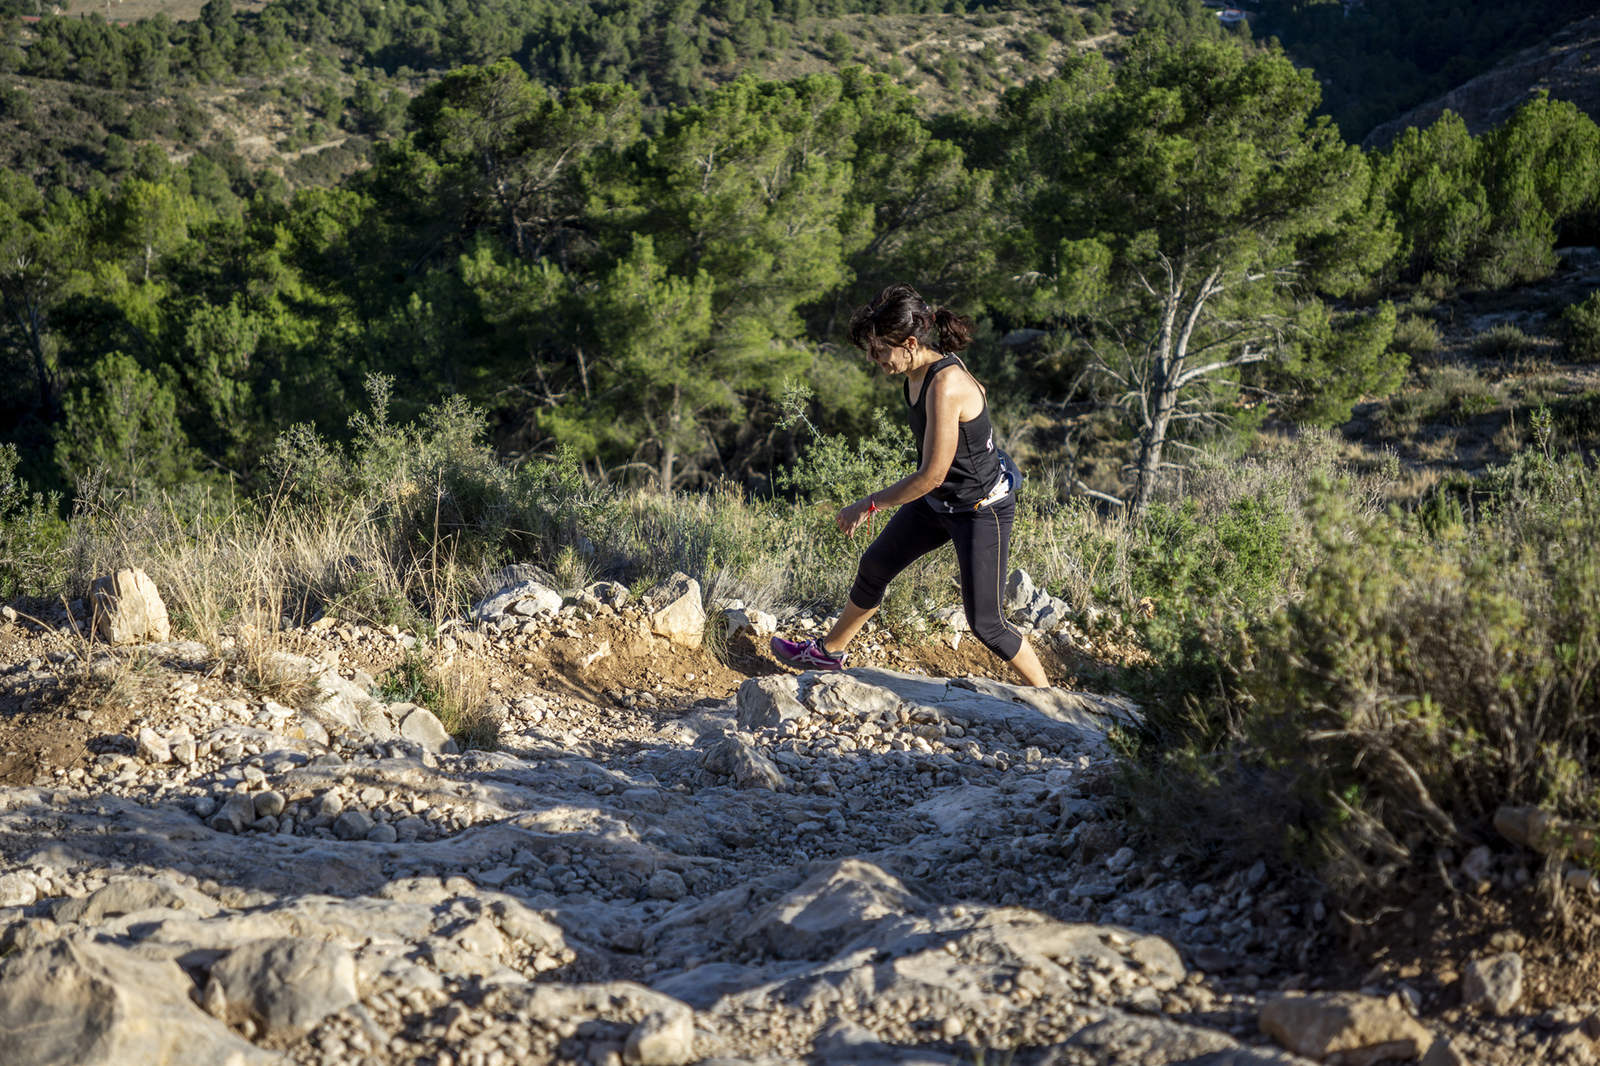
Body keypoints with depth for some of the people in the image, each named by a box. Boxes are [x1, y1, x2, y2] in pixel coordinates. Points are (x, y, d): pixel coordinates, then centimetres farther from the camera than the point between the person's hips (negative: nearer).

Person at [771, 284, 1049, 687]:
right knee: (875, 565, 19)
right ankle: (828, 653, 40)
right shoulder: (920, 368, -7)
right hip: (938, 501, 9)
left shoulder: (945, 387, -34)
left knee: (985, 623, -2)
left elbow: (931, 475, -30)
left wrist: (867, 505, -19)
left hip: (982, 510, -9)